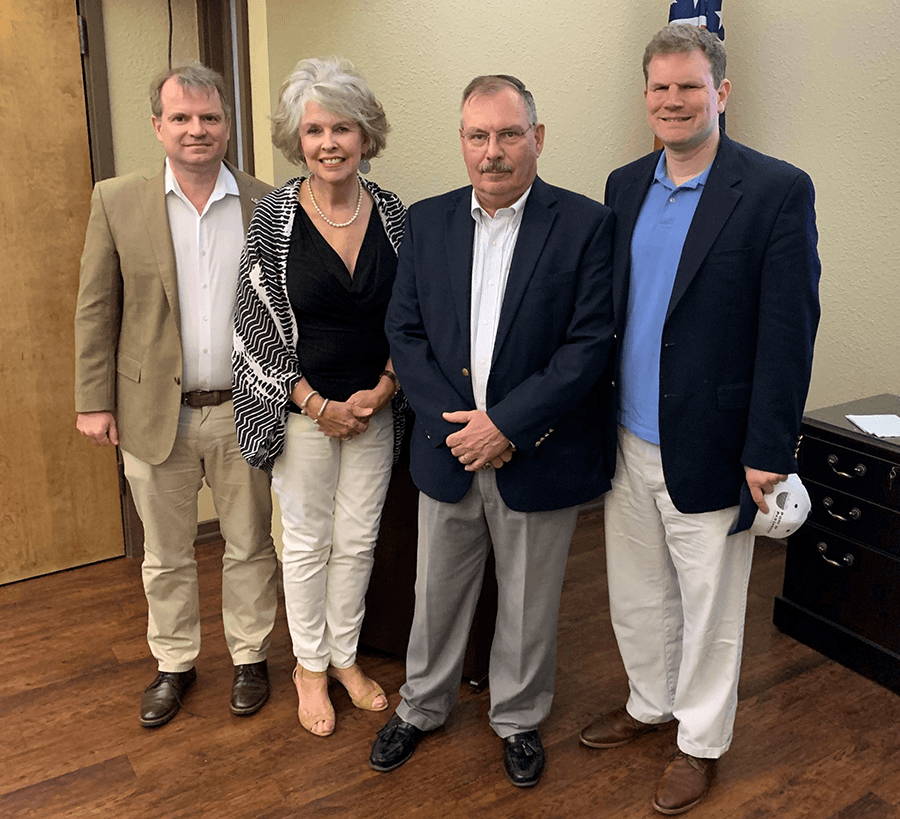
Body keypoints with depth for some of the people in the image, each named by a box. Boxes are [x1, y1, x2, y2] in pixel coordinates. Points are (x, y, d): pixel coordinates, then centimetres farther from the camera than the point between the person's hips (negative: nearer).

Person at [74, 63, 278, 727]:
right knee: (166, 554, 15)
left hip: (244, 411, 0)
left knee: (250, 546, 14)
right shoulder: (118, 202, -1)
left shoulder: (267, 206, -1)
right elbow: (96, 308, 1)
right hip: (155, 412, 1)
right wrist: (94, 400, -2)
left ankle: (250, 657, 34)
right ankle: (174, 664, 36)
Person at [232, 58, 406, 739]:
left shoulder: (393, 214, -1)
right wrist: (317, 405, -12)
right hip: (302, 410, -3)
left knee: (359, 539, 13)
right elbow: (257, 326, -9)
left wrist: (382, 390, -8)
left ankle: (345, 655, 35)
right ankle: (310, 665, 32)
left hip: (373, 407, 3)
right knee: (308, 541, 11)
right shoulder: (274, 217, -10)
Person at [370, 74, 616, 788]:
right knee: (438, 593, 18)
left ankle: (519, 718, 40)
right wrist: (455, 423, -11)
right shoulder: (428, 222, 3)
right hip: (449, 450, 3)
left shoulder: (585, 225, -8)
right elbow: (404, 332, 1)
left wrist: (507, 425, -18)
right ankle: (422, 706, 42)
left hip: (538, 457, -2)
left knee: (529, 603, 15)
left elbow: (590, 343, -13)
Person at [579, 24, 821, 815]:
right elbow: (606, 309, 10)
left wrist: (769, 452, -14)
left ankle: (702, 741, 34)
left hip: (709, 449, -5)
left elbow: (789, 329, -12)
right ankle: (649, 703, 44)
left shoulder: (777, 190, -10)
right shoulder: (625, 185, 7)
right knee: (636, 593, 20)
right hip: (628, 443, 5)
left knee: (708, 607, 12)